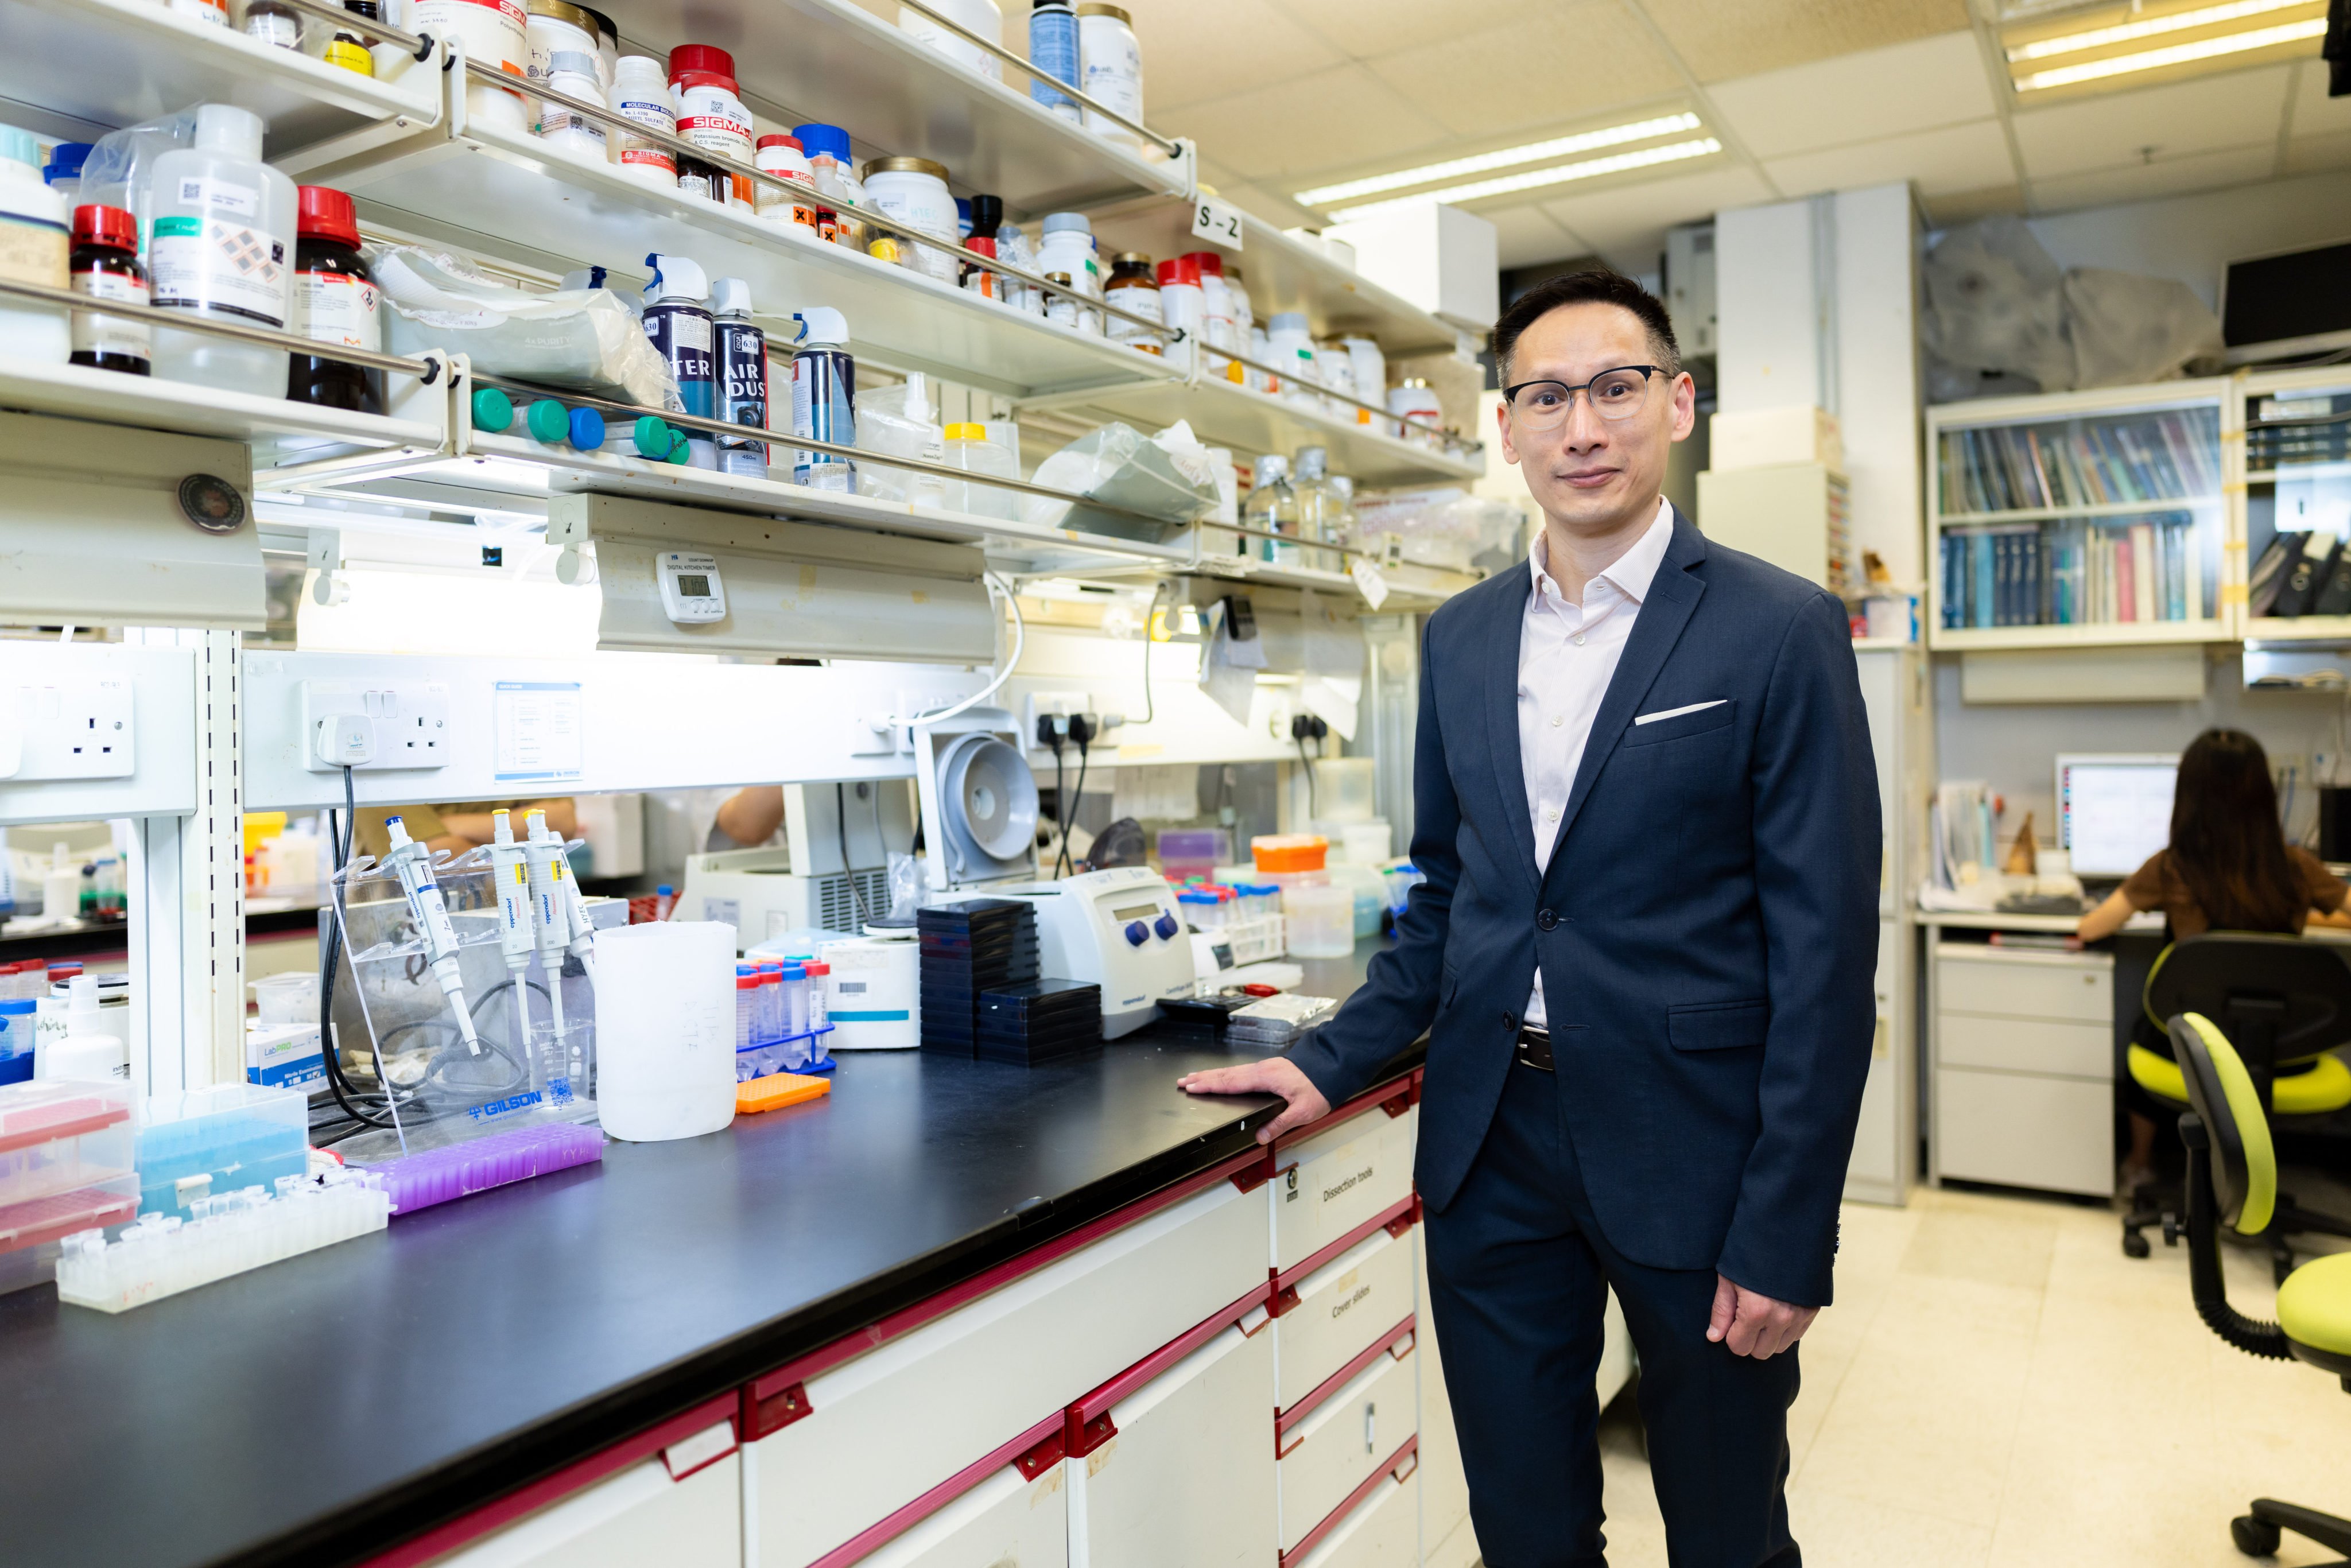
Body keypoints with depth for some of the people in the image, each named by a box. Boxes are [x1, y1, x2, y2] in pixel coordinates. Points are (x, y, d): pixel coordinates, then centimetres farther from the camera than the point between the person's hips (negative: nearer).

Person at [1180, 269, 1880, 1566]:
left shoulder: (1781, 632, -8)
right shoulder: (1459, 637, 8)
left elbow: (1825, 946, -10)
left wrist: (1786, 1238, -12)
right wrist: (1332, 1064, 5)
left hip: (1682, 1143, -4)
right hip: (1490, 1143, 4)